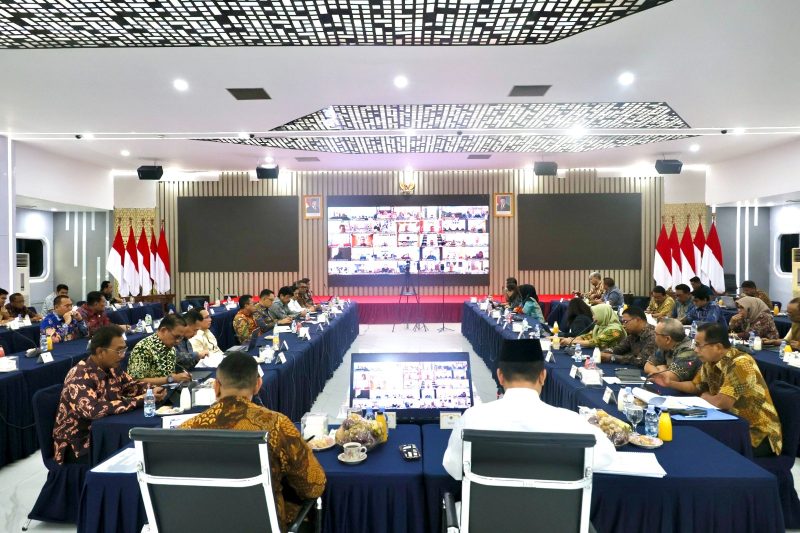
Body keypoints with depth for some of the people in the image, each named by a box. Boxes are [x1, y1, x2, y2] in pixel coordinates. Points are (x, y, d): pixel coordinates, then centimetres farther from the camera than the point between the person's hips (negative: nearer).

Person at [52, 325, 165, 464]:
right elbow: (93, 410, -37)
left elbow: (131, 385, 14)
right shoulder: (80, 376, -24)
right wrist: (138, 401, -31)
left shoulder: (111, 368, -2)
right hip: (79, 445, -7)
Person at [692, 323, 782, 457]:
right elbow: (695, 387, 11)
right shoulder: (710, 361, 0)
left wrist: (705, 396, -9)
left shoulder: (740, 364, -26)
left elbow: (721, 403, -29)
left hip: (757, 434, -7)